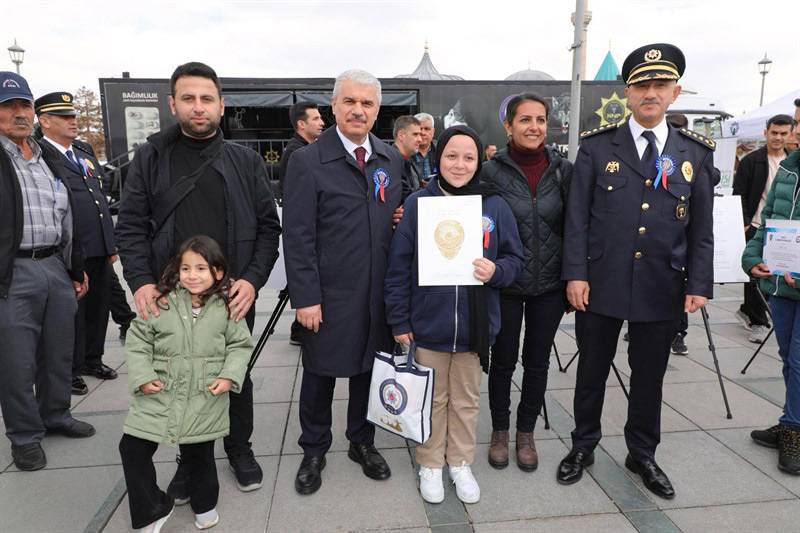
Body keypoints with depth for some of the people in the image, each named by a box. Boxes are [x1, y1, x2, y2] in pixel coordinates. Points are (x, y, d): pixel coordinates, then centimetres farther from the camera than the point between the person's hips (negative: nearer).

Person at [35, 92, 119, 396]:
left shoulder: (84, 151, 17)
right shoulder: (39, 155, -9)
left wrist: (111, 243, 17)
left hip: (99, 249, 7)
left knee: (98, 307, 17)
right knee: (72, 313, 5)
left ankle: (92, 359, 33)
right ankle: (70, 370, 19)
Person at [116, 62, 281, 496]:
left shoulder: (246, 161, 2)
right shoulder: (150, 157, 3)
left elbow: (268, 226, 1)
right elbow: (131, 226, 1)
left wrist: (253, 279, -12)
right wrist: (140, 281, -13)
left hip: (234, 295, 0)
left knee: (237, 375, 15)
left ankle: (239, 449, 37)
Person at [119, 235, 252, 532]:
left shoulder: (227, 307, -4)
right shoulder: (160, 302, -4)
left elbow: (240, 345, 2)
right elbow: (138, 341, 2)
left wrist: (229, 376, -11)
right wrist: (142, 376, -8)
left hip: (204, 399, -1)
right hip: (159, 394, 2)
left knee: (199, 454, 12)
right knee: (132, 447, 2)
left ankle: (204, 504, 40)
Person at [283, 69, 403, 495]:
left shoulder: (392, 159, 7)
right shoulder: (307, 161, -8)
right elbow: (298, 236, -11)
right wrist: (305, 297, -14)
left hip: (379, 294, 4)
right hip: (329, 296, -4)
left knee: (369, 369, 16)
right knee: (320, 373, 11)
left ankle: (362, 442, 38)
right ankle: (313, 451, 33)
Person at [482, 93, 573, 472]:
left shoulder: (563, 170, -1)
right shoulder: (492, 171, -7)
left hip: (549, 284, 2)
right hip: (505, 284, -2)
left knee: (537, 362, 13)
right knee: (503, 360, 11)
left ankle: (526, 434, 31)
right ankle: (499, 432, 30)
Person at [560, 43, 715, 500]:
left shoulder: (697, 153, 5)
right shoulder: (597, 147, -1)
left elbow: (702, 227, 6)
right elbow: (577, 217, -4)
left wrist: (699, 284, 0)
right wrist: (576, 274, -10)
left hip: (662, 289, 2)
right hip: (601, 284, -1)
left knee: (649, 376, 14)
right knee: (592, 372, 12)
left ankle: (642, 455, 34)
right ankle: (584, 447, 32)